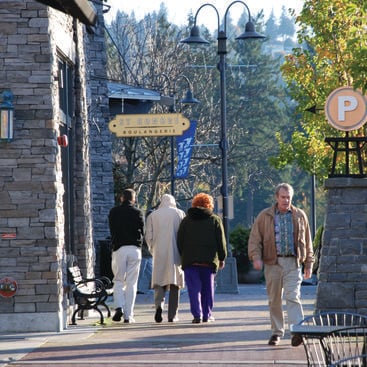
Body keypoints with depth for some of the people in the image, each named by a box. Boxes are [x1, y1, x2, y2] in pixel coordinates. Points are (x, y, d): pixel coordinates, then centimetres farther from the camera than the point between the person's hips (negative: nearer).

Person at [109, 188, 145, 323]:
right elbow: (142, 232, 5)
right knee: (131, 283, 3)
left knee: (118, 281, 10)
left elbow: (112, 231, 10)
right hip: (134, 248, 0)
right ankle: (128, 315, -1)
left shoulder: (113, 212, 5)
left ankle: (119, 307, -13)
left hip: (118, 248, 0)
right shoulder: (138, 212, 2)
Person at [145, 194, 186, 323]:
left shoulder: (153, 215, 7)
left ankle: (159, 304, -20)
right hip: (176, 253, -1)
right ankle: (172, 315, 3)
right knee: (174, 283, 5)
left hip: (159, 254, 1)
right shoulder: (180, 213, 4)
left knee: (159, 282, 7)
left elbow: (148, 236, 3)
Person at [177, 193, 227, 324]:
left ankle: (197, 314, -11)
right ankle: (207, 315, 12)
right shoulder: (215, 220, 5)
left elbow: (180, 241, 8)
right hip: (209, 259, 0)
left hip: (189, 259, 0)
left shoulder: (186, 220, 8)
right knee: (208, 288, 11)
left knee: (194, 288, -1)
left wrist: (183, 256, 14)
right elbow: (221, 242, 4)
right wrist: (222, 258, 11)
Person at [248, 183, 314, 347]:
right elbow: (255, 239, 4)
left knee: (292, 296, -14)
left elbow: (307, 241, 16)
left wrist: (309, 264, 13)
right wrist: (256, 257, -11)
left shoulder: (299, 216, 11)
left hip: (293, 263, -1)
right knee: (274, 299, 6)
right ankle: (277, 332, 16)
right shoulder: (265, 216, 7)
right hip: (272, 263, 1)